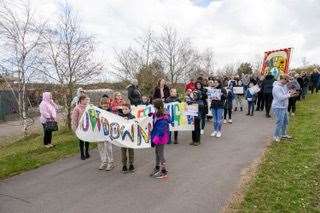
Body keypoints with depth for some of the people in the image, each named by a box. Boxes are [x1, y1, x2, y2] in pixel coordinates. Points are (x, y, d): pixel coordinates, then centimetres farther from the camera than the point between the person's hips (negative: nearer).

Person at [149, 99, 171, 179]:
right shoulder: (156, 115, 0)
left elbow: (160, 131, -26)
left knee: (160, 154, 4)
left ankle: (164, 171, 21)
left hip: (161, 138, -9)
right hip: (157, 137, 9)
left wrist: (155, 140, -25)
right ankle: (157, 168, 40)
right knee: (157, 152, 21)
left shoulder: (163, 118, -26)